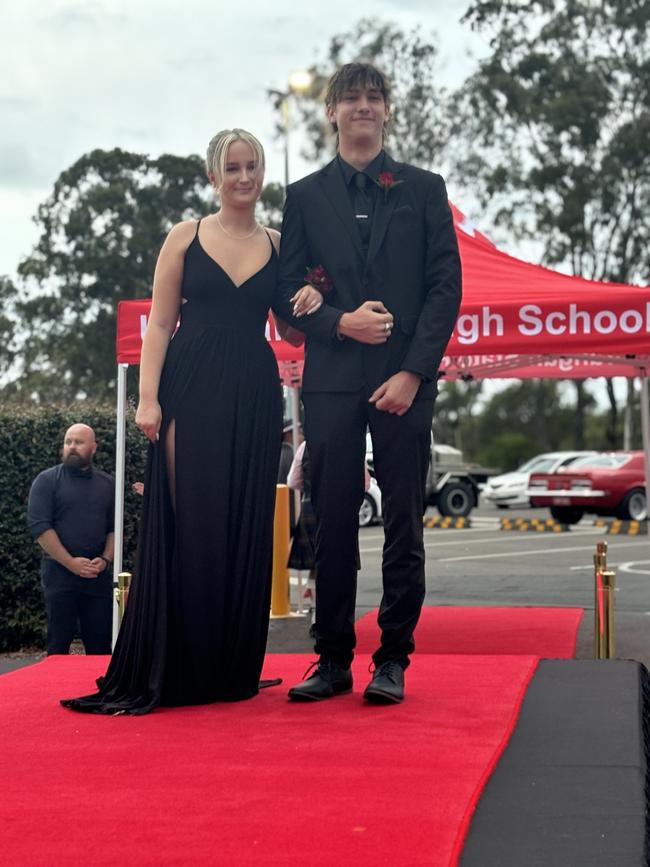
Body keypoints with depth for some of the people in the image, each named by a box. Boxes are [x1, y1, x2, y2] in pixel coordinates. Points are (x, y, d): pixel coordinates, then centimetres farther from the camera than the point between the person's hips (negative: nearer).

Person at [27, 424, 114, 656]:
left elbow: (115, 528, 13)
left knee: (100, 642, 3)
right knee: (59, 641, -2)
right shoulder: (47, 480, 0)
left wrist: (105, 559, -5)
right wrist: (71, 563, -13)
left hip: (98, 575, 3)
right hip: (60, 573, -3)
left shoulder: (107, 484, 13)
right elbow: (38, 525, -8)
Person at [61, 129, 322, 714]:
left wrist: (309, 301, -4)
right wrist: (149, 397, -9)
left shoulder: (278, 245, 12)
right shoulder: (186, 237, 6)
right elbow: (160, 323, 1)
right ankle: (173, 670, 2)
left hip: (254, 396, 3)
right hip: (191, 390, -2)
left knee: (244, 529, 3)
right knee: (186, 524, -5)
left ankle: (232, 667, 12)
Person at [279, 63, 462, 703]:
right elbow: (288, 291, 9)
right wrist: (341, 323, -11)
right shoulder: (304, 196, 12)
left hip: (404, 379, -1)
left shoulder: (423, 189, 10)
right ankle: (333, 659, 11)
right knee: (332, 525, 2)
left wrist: (413, 371, -8)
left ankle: (392, 661, 9)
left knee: (403, 524, 1)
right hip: (332, 380, 1)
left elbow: (445, 286, 3)